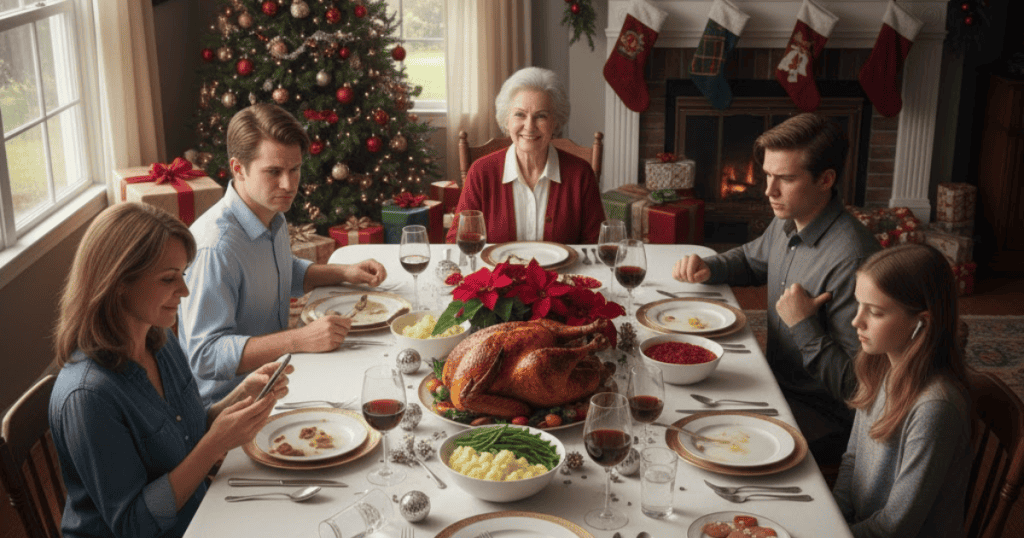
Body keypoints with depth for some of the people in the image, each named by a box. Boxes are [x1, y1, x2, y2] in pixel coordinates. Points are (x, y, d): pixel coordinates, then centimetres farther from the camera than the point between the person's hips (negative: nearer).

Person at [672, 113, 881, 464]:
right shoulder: (787, 223, 1)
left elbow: (855, 386, -24)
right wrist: (706, 268, 7)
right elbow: (751, 260, 27)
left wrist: (804, 326, -28)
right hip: (777, 385, 9)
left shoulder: (851, 261, -27)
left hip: (823, 417, -8)